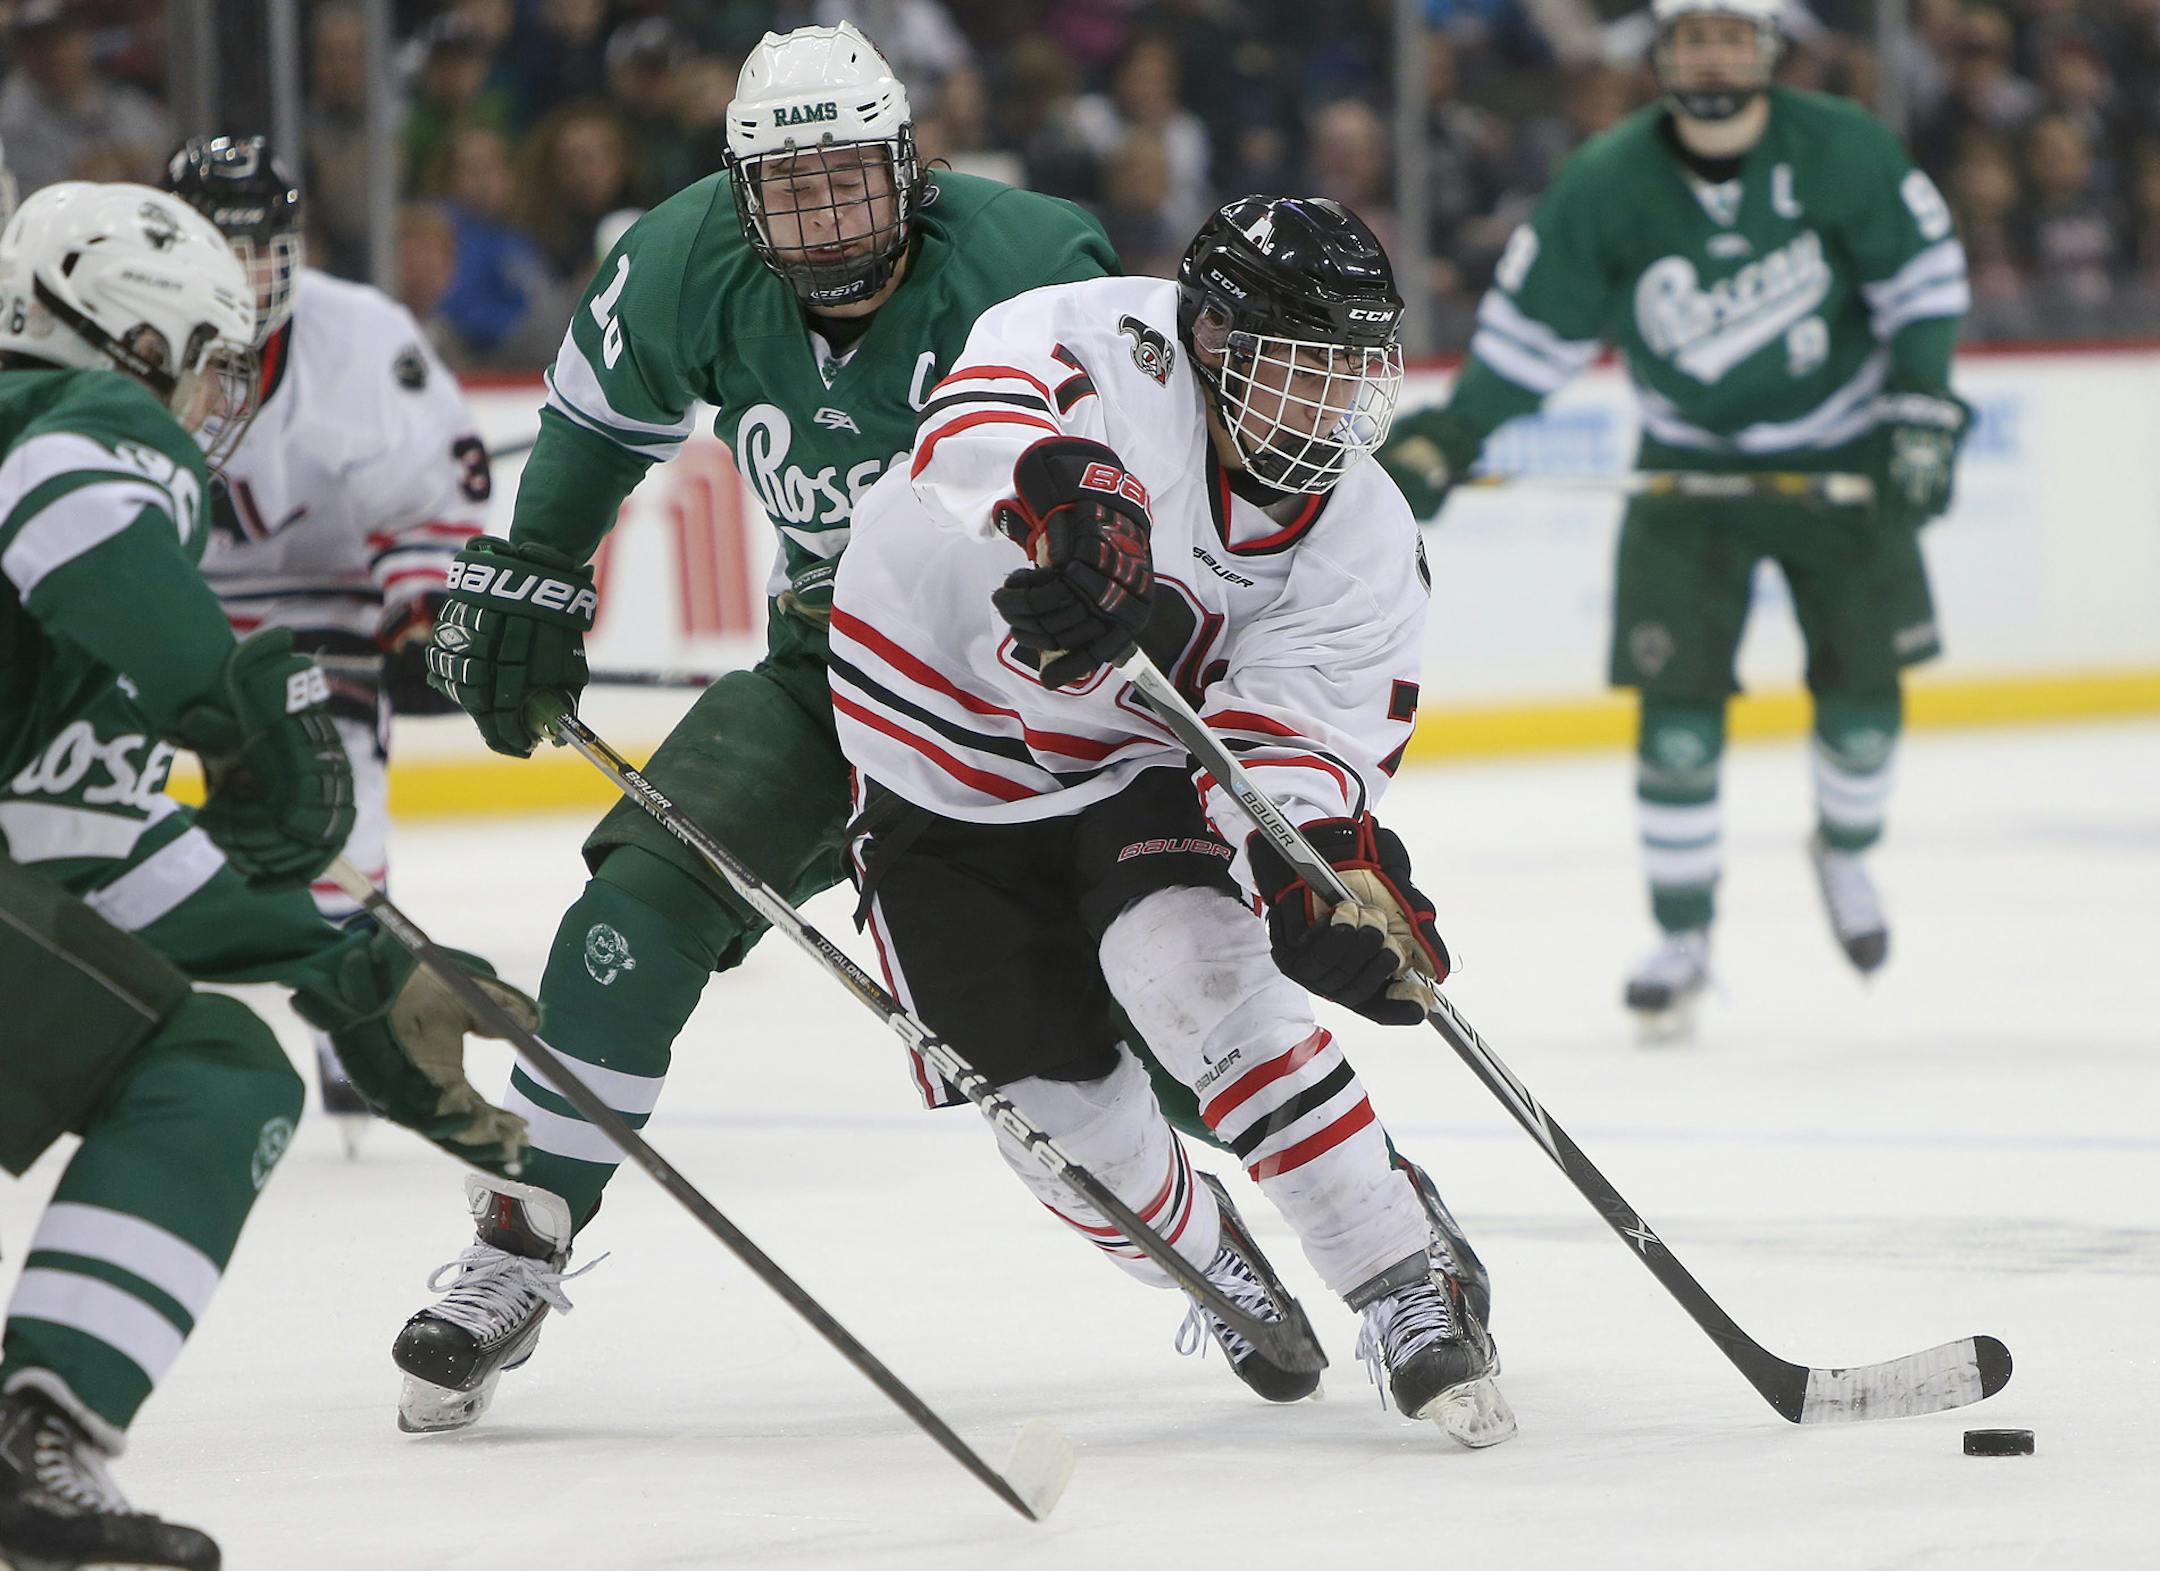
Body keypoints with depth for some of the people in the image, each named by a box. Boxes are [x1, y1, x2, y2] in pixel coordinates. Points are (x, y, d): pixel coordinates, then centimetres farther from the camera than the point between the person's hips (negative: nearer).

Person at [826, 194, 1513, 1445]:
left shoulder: (1359, 536, -13)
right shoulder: (1098, 345, -25)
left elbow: (1300, 735, -18)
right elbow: (979, 417, -46)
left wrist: (1337, 864, -40)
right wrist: (1063, 493, -68)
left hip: (1132, 774, 1)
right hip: (941, 764, -1)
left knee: (1198, 976, -28)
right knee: (1058, 1097, -2)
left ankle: (1406, 1293, -23)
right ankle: (1217, 1268, 31)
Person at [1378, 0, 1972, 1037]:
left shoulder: (1843, 152, -15)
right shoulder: (1606, 184, -13)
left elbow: (1922, 270, -3)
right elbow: (1535, 323, -3)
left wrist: (1922, 407, -12)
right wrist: (1450, 436, -10)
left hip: (1842, 460, 0)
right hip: (1688, 467, 0)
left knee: (1863, 698, -2)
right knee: (1678, 712, -10)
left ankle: (1845, 853, 30)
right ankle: (1682, 939, 4)